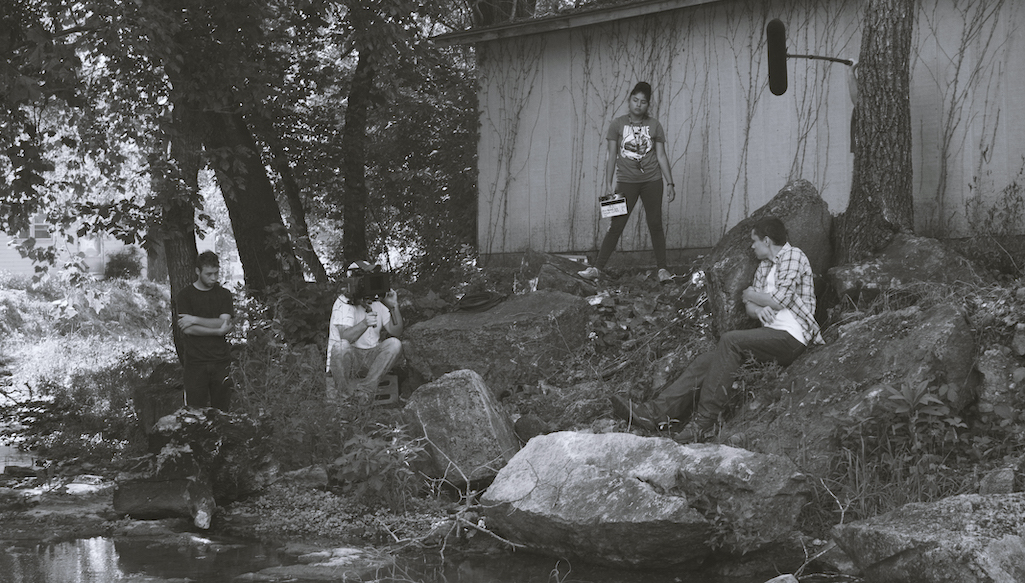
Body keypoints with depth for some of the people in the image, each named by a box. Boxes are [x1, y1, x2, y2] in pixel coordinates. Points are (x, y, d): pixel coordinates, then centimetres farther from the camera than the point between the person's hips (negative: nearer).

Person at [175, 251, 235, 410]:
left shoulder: (224, 294, 11)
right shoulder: (184, 296, 3)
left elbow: (224, 323, -4)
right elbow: (188, 330, -8)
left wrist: (195, 320, -10)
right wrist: (218, 331, -10)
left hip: (221, 361, 2)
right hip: (195, 361, -2)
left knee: (222, 409, 1)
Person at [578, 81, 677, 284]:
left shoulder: (654, 125, 4)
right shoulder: (618, 124, 2)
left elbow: (661, 156, 7)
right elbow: (611, 156, 3)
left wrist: (670, 183, 2)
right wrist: (608, 184, -2)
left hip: (652, 180, 1)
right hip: (626, 181, -1)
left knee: (655, 225, 2)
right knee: (616, 226, -4)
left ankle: (662, 269, 8)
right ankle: (596, 268, -3)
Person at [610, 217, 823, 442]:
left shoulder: (793, 256, -4)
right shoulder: (764, 265, 22)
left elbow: (779, 300, -14)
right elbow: (749, 307, 13)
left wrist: (750, 295, 3)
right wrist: (758, 309, -11)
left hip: (791, 337, -8)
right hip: (771, 333, 8)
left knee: (730, 341, -30)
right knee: (706, 362, -9)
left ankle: (704, 422, -32)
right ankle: (657, 411, -18)